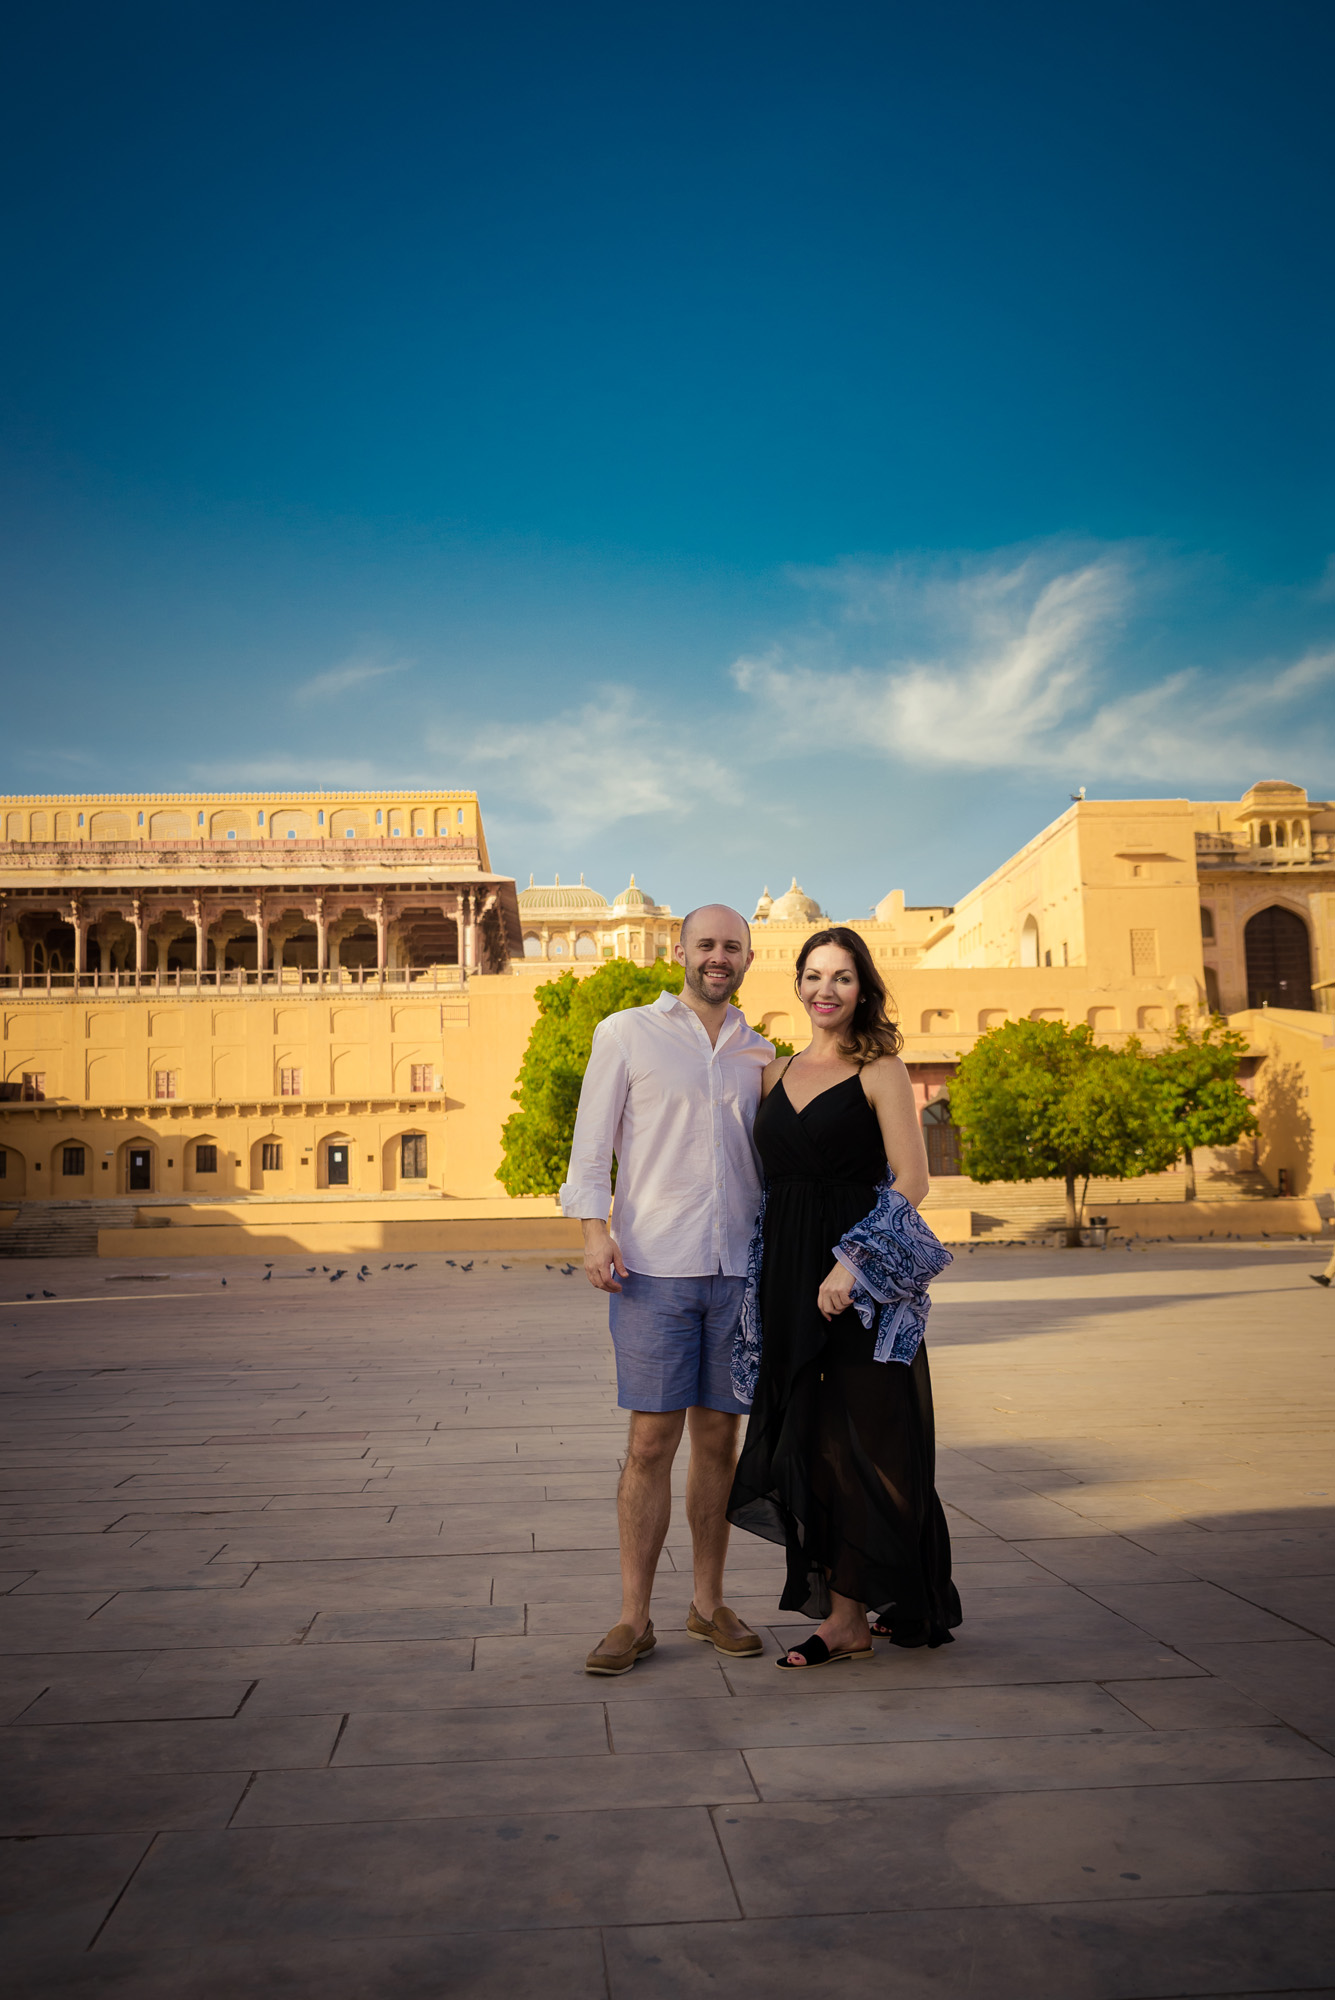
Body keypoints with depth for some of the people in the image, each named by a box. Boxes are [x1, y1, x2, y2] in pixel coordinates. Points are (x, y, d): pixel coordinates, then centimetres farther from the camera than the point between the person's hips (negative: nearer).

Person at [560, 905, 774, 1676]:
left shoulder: (760, 1053, 15)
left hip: (738, 1269, 4)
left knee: (720, 1438, 9)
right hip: (654, 1268, -3)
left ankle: (709, 1604, 21)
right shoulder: (626, 1034, 5)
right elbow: (593, 1143, 0)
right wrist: (595, 1228, -10)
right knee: (652, 1442, -3)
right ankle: (634, 1619, 8)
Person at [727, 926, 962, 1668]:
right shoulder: (777, 1073, 14)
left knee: (855, 1439, -3)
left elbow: (912, 1181, -10)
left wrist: (853, 1261, -20)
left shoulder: (881, 1070, -3)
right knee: (808, 1437, 8)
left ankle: (847, 1617, 5)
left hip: (862, 1277, -6)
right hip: (789, 1274, 6)